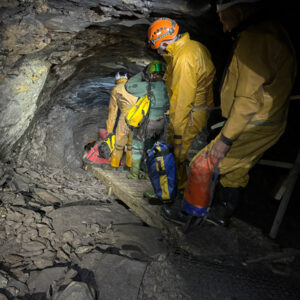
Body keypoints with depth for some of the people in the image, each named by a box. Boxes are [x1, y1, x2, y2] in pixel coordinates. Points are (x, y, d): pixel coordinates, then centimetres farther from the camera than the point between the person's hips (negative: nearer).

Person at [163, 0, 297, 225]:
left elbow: (249, 99, -26)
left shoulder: (254, 40, -22)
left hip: (253, 128, -10)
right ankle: (222, 214, 39)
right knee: (237, 170, 21)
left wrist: (225, 139, -21)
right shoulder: (271, 33, 12)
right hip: (270, 123, 10)